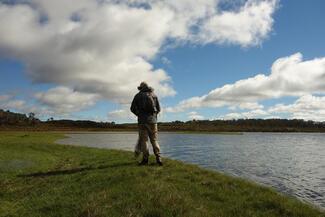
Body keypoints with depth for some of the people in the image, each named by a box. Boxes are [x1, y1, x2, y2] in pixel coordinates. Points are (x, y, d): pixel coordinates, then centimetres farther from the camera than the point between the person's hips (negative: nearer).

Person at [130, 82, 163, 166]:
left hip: (142, 121, -2)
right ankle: (158, 158, -4)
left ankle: (145, 159, 2)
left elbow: (133, 108, 2)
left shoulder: (138, 96, 5)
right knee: (154, 140, 7)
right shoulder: (154, 95, 11)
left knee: (143, 140, 4)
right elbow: (158, 109, 9)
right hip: (152, 120, 2)